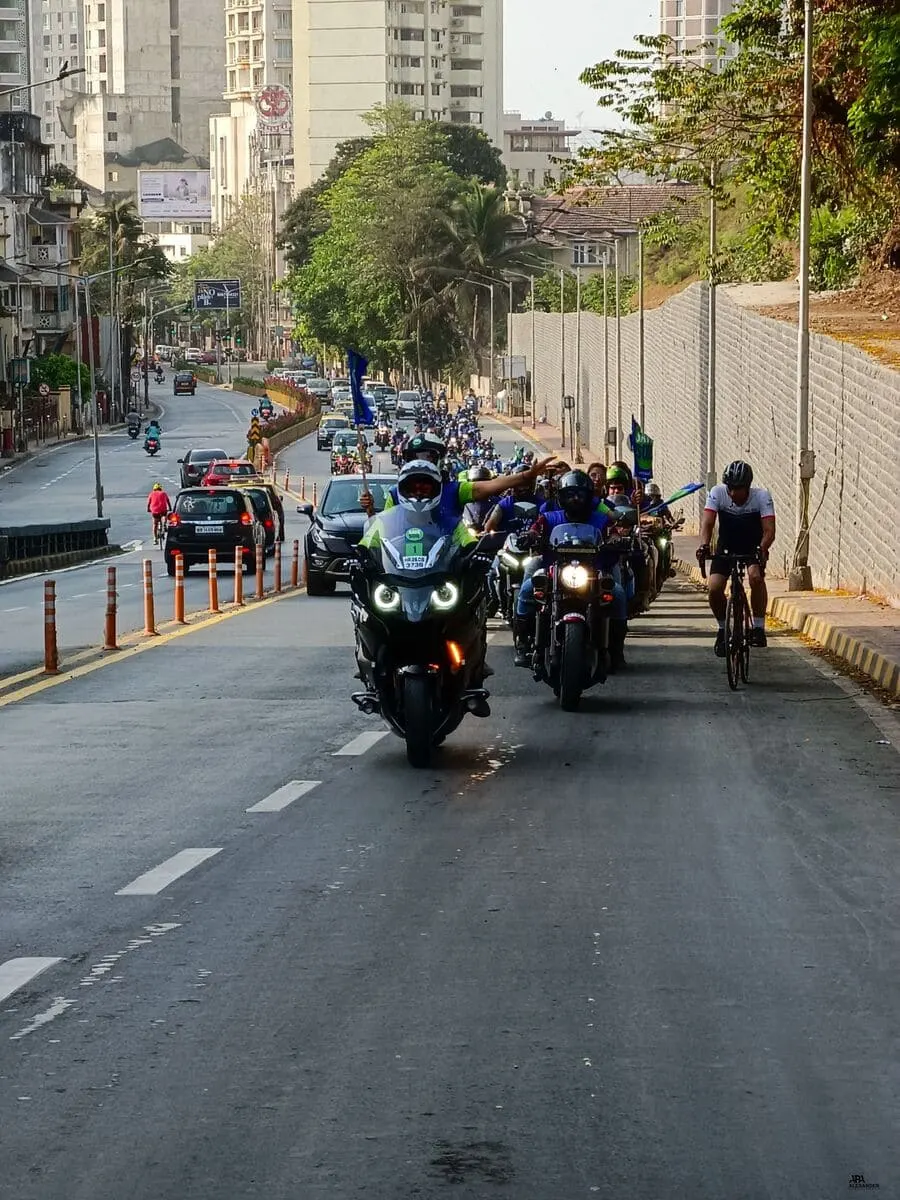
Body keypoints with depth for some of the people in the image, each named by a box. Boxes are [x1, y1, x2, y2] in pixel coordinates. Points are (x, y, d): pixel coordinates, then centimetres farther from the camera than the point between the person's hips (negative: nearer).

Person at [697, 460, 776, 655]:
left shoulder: (762, 496, -24)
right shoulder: (717, 493, -21)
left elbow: (769, 530, -31)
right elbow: (707, 523, -28)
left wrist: (762, 549, -51)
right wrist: (704, 546, -47)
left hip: (753, 548, -2)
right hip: (726, 547, 2)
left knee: (756, 577, -32)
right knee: (714, 589, -16)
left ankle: (759, 628, -19)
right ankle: (723, 629, 11)